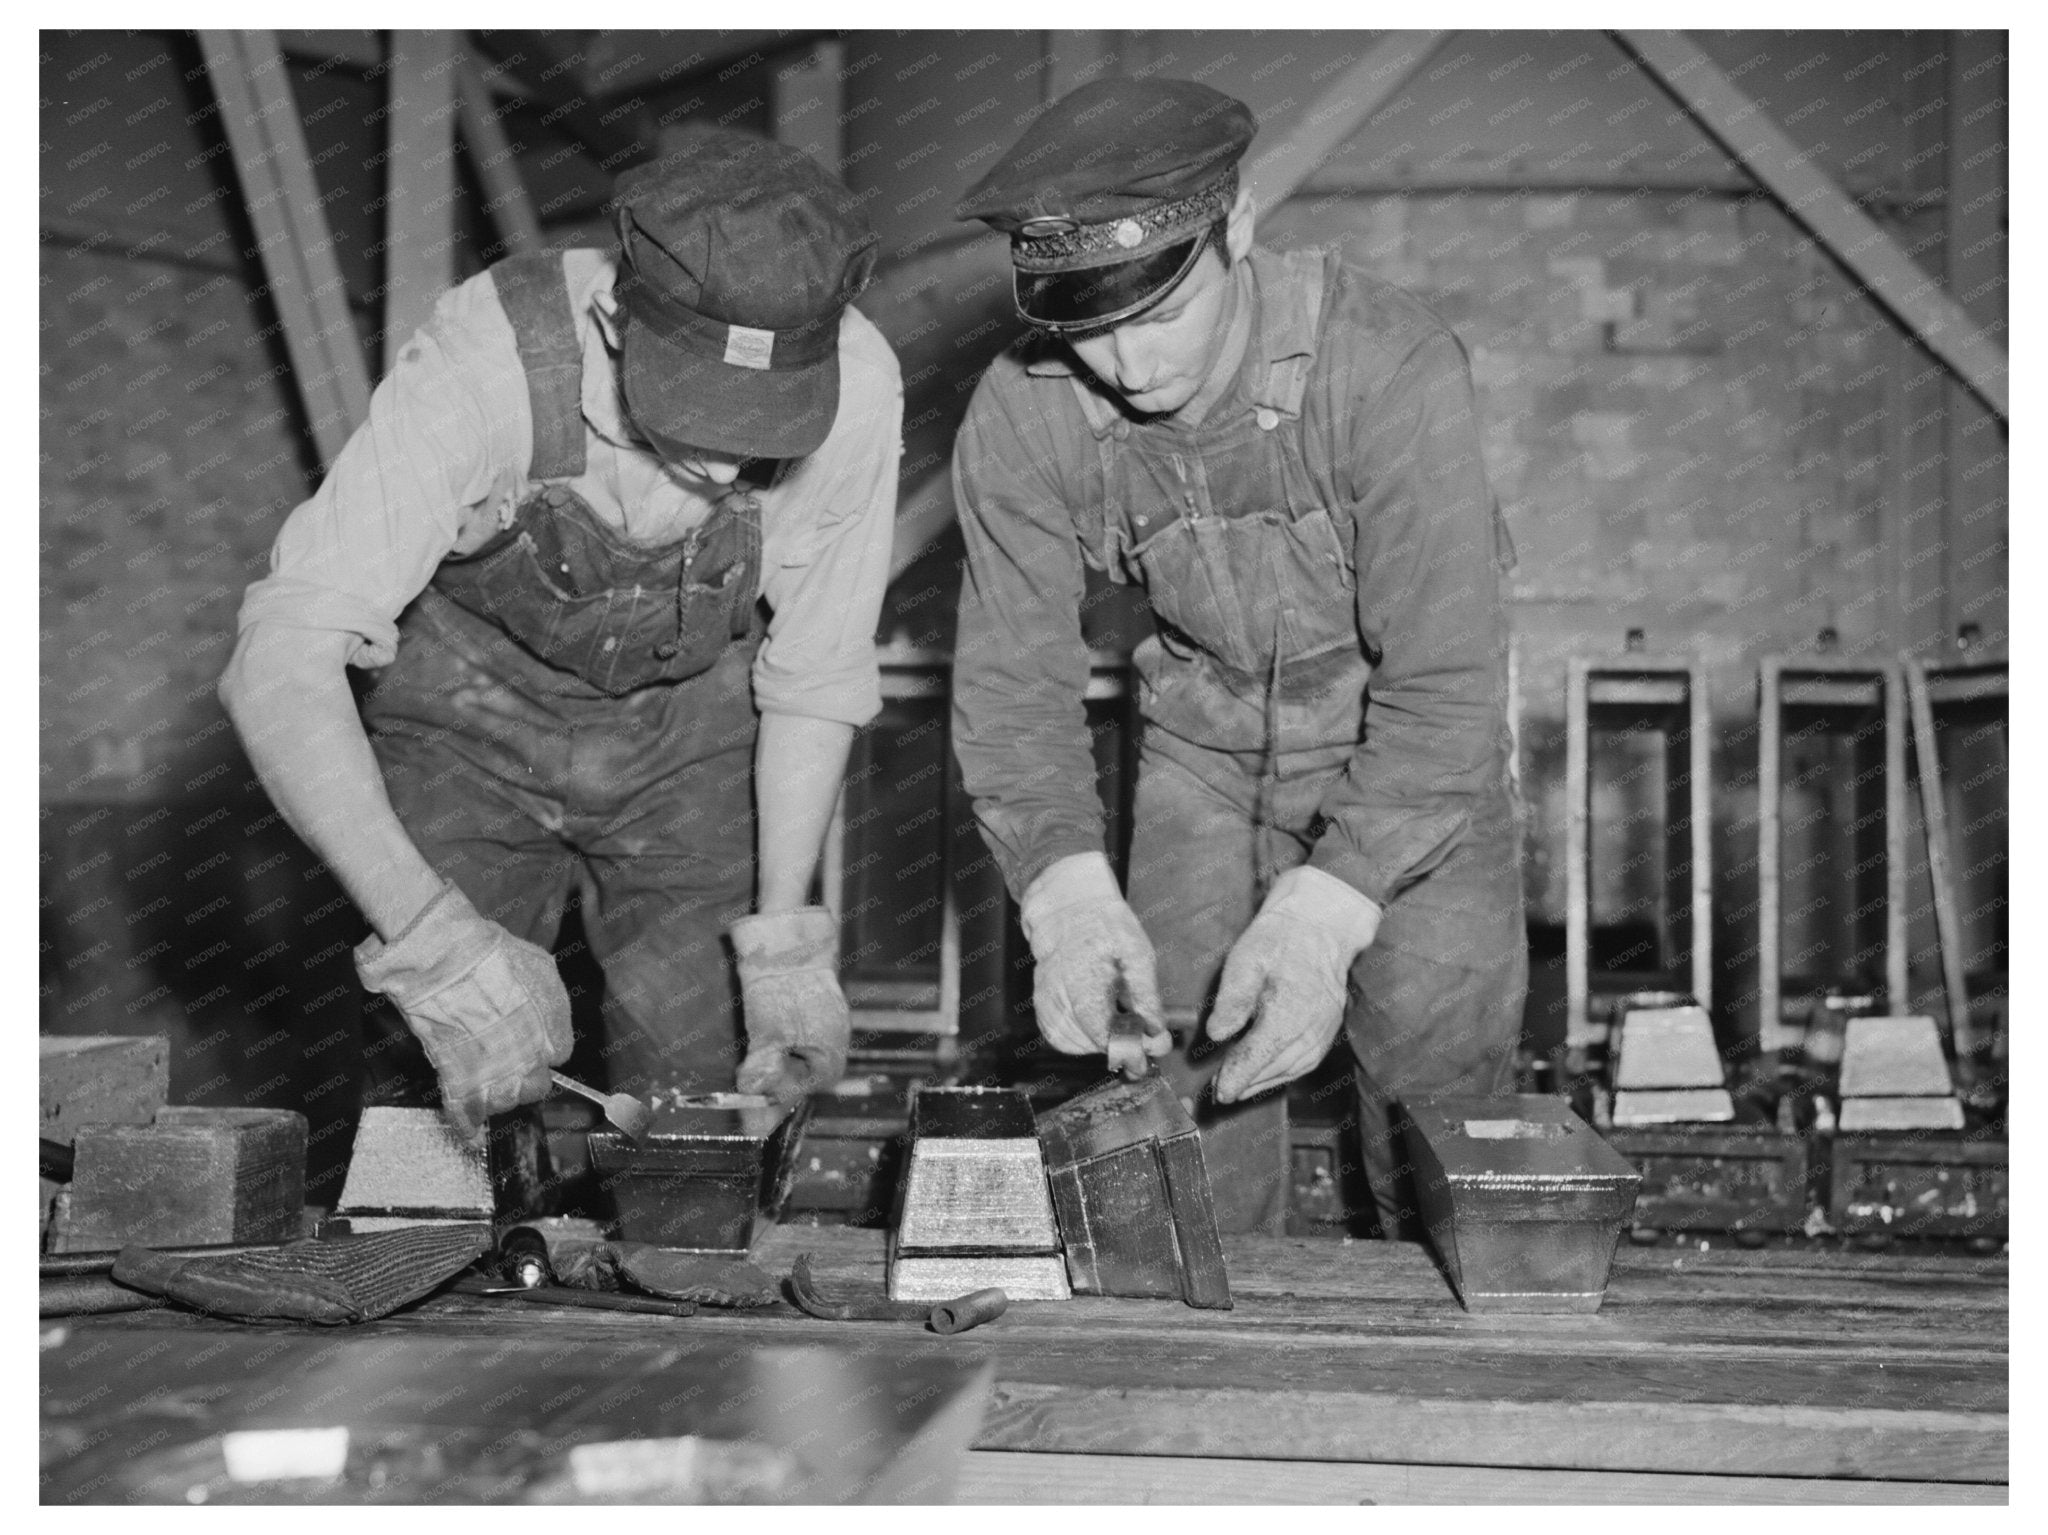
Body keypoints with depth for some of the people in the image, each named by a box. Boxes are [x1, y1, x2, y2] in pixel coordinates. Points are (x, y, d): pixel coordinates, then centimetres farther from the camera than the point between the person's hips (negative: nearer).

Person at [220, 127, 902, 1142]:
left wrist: (782, 937, -15)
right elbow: (279, 664, -40)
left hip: (693, 733, 2)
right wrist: (431, 931, -50)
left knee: (700, 1099, -3)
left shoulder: (854, 387, -27)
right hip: (471, 713, -1)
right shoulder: (482, 366, -36)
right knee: (480, 1106, -6)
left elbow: (815, 675, -12)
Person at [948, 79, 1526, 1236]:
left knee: (1439, 1066, -7)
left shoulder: (1392, 370, -32)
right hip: (1204, 743, 3)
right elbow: (1012, 682, -17)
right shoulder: (1022, 417, -21)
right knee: (1179, 1074, -2)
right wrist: (1069, 893, -35)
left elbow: (1443, 679, -31)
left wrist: (1322, 911, -41)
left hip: (1410, 742, -2)